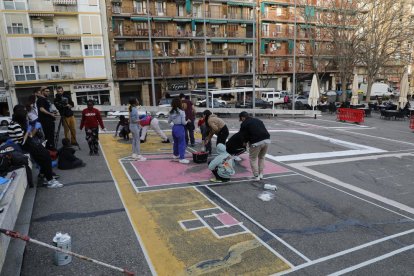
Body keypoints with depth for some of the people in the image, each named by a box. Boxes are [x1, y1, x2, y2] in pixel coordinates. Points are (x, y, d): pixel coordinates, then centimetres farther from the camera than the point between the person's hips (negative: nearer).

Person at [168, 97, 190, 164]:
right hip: (180, 128, -7)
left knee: (176, 142, 23)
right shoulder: (181, 112, -13)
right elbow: (183, 122, -14)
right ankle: (182, 158, -3)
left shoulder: (171, 112, 3)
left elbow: (169, 121, 9)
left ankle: (175, 154, 39)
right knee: (182, 143, -2)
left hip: (174, 127, 7)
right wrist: (187, 121, 5)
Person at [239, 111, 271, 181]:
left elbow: (244, 136, 2)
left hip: (256, 142, -6)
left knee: (253, 159, 12)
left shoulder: (244, 124, 6)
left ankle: (256, 176, 8)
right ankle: (261, 174, 24)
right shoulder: (258, 120, 25)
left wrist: (246, 142, 23)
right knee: (261, 157, 25)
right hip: (267, 140, 6)